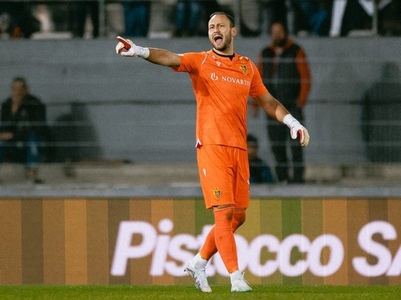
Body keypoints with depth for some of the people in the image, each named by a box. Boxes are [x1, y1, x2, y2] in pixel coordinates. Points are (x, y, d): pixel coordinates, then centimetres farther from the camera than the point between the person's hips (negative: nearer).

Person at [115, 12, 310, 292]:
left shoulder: (248, 67, 15)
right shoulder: (201, 62, 2)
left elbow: (268, 101, 25)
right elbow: (170, 58, -15)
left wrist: (292, 122, 13)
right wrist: (139, 51, -33)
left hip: (239, 150, 5)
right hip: (212, 147, -5)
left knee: (238, 216, 7)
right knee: (224, 213, -12)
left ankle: (199, 263, 25)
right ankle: (237, 278, -14)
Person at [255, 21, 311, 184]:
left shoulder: (296, 52, 1)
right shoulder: (265, 54, 14)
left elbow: (305, 77, -3)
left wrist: (302, 99, -14)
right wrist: (255, 103, 10)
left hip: (292, 105, -4)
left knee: (295, 142, -8)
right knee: (276, 141, 2)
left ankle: (298, 175, -7)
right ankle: (282, 175, 7)